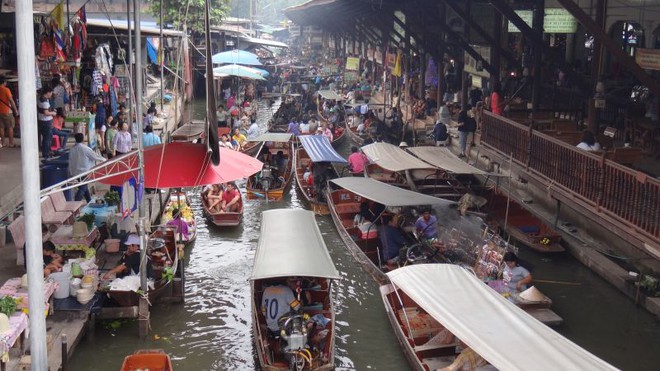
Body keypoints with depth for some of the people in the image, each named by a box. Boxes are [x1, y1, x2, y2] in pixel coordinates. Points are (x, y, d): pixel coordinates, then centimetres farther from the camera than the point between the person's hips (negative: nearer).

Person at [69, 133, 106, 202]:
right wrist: (104, 159, 14)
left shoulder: (72, 149, 2)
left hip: (75, 172, 6)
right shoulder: (85, 148, -12)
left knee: (84, 187, 17)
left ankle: (89, 202, 27)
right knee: (82, 189, -6)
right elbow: (95, 156, -3)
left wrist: (71, 172, 13)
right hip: (84, 172, -6)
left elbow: (70, 162, 5)